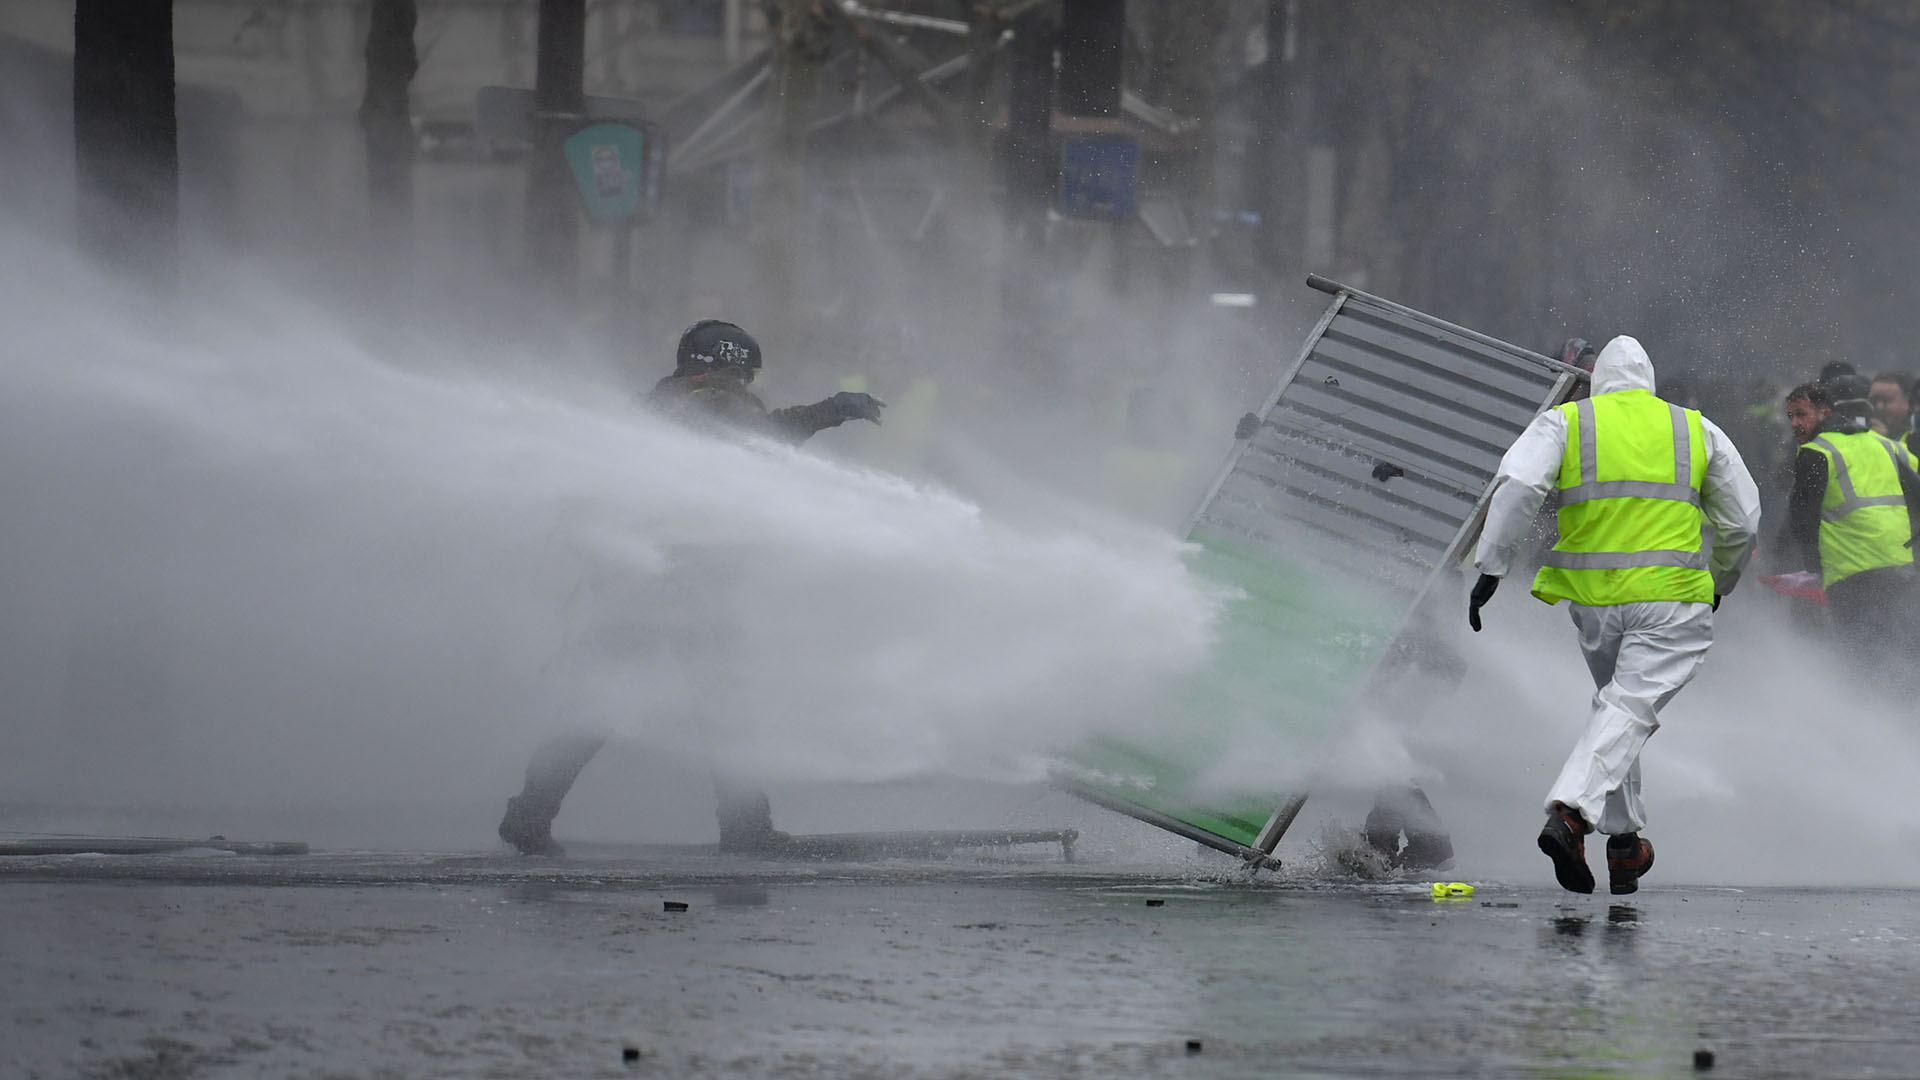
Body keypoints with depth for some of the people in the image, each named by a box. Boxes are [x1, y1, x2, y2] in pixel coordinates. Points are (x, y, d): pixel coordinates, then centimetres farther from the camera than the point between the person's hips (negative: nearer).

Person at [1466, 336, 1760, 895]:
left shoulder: (1563, 423, 8)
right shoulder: (1698, 431, 12)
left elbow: (1517, 487, -10)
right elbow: (1742, 523, 17)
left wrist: (1490, 568, -10)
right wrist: (1718, 587, 32)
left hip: (1592, 598, 2)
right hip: (1673, 598, -2)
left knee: (1616, 699, 22)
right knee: (1631, 708, -9)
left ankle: (1625, 839, 21)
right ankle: (1571, 810, -32)